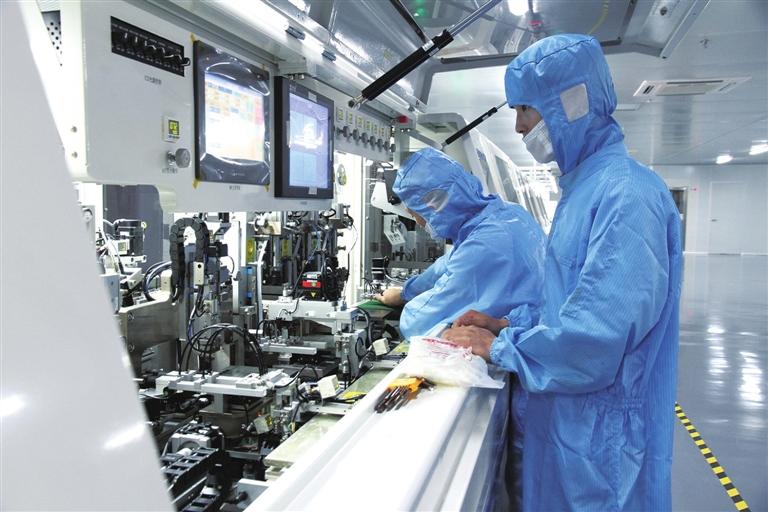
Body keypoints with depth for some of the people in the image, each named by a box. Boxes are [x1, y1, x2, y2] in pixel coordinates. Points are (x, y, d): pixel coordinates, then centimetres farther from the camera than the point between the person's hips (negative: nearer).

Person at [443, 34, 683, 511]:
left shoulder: (627, 194, -22)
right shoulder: (584, 188, 9)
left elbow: (598, 337, -29)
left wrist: (497, 346, -17)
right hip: (564, 419, 9)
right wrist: (507, 325, 3)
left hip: (601, 435, -9)